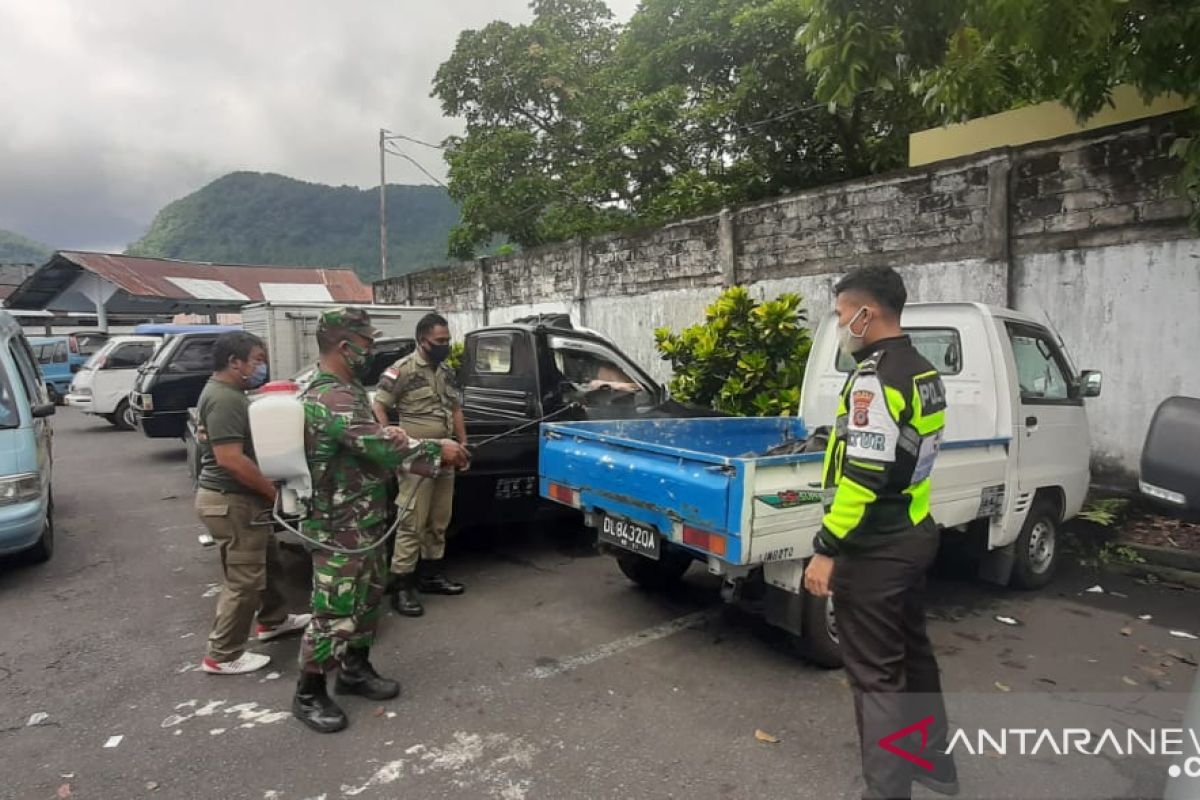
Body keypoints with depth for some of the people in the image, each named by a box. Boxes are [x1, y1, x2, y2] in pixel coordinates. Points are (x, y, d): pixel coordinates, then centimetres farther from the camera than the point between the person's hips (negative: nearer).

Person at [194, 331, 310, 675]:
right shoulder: (223, 399, -23)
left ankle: (273, 620, 40)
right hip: (230, 501, -11)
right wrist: (273, 491, -21)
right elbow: (230, 458, -29)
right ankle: (223, 656, 10)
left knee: (267, 559, 24)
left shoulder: (228, 392, 11)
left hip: (239, 497, 11)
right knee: (244, 580, -2)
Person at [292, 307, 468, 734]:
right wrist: (437, 450, -17)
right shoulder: (330, 398, -24)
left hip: (365, 520, 10)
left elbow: (374, 439, 15)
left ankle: (355, 669, 35)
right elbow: (380, 445, -29)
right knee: (334, 610, 1)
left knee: (367, 597, 20)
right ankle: (308, 694, 17)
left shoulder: (347, 389, 10)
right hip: (340, 527, -10)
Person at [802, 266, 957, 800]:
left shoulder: (875, 379, -21)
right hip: (915, 534, 10)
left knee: (876, 673, 3)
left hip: (875, 549, -10)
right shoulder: (923, 373, 9)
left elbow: (864, 476, -26)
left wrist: (827, 549, -21)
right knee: (912, 651, 24)